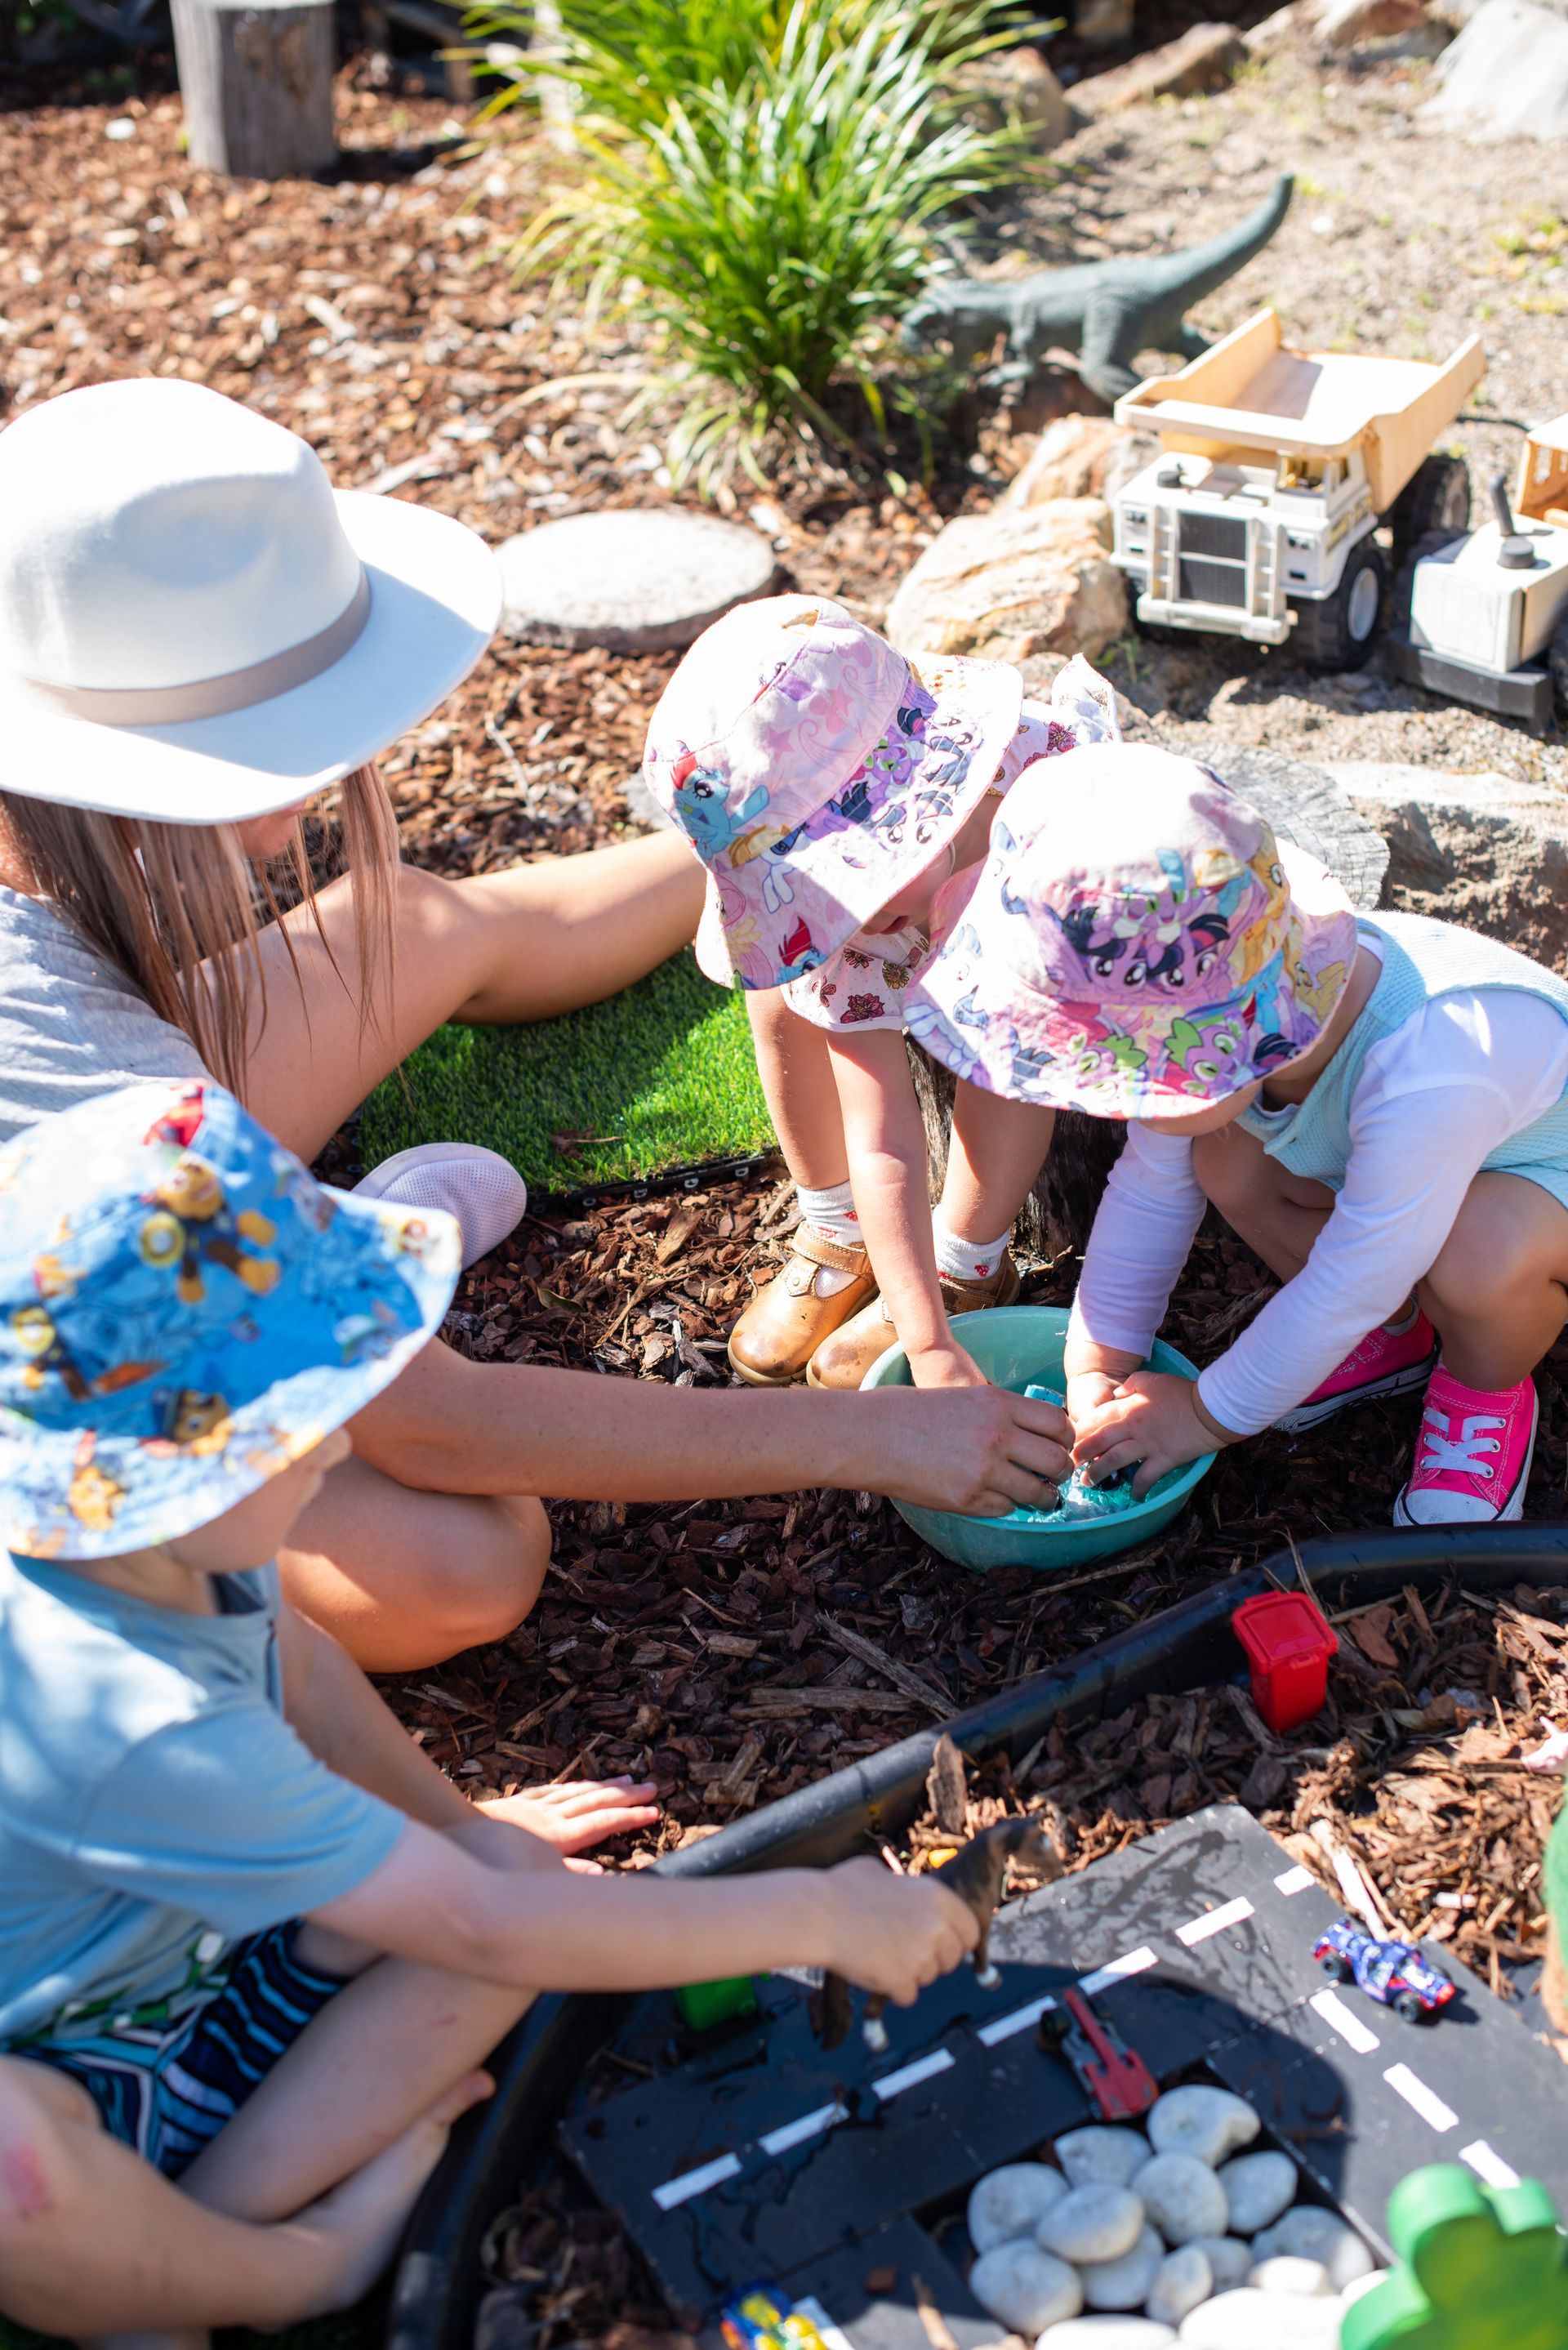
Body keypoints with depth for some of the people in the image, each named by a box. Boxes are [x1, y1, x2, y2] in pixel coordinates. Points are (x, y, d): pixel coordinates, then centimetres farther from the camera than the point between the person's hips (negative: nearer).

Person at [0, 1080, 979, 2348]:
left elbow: (293, 1656, 13)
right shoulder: (132, 1723, -38)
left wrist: (453, 1820, 18)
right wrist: (817, 1917, -24)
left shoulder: (160, 1538, -14)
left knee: (519, 1869, -10)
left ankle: (192, 2229, -8)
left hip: (195, 1969, 8)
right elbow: (487, 1929, -32)